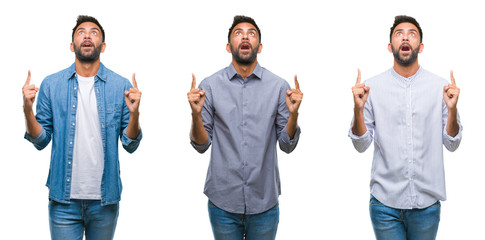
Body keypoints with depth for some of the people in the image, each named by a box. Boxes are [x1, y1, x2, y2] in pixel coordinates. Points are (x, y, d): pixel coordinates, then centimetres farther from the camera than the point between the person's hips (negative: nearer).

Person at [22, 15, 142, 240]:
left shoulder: (121, 86, 0)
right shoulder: (51, 84, 1)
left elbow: (130, 145, -1)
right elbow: (41, 141, 2)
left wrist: (134, 113, -17)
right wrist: (28, 110, -13)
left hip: (105, 200, 1)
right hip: (64, 199, 0)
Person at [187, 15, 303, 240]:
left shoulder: (278, 86, -1)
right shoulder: (210, 85, -1)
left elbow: (287, 145, 0)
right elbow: (201, 145, 0)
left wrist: (293, 113, -16)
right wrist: (196, 114, -17)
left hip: (264, 203, 1)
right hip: (223, 201, 0)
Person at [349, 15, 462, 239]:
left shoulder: (440, 87, 1)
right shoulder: (372, 87, -1)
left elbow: (451, 144, 2)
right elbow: (361, 145, 0)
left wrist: (452, 109, -13)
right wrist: (358, 109, -15)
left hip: (427, 203, 1)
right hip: (385, 202, -1)